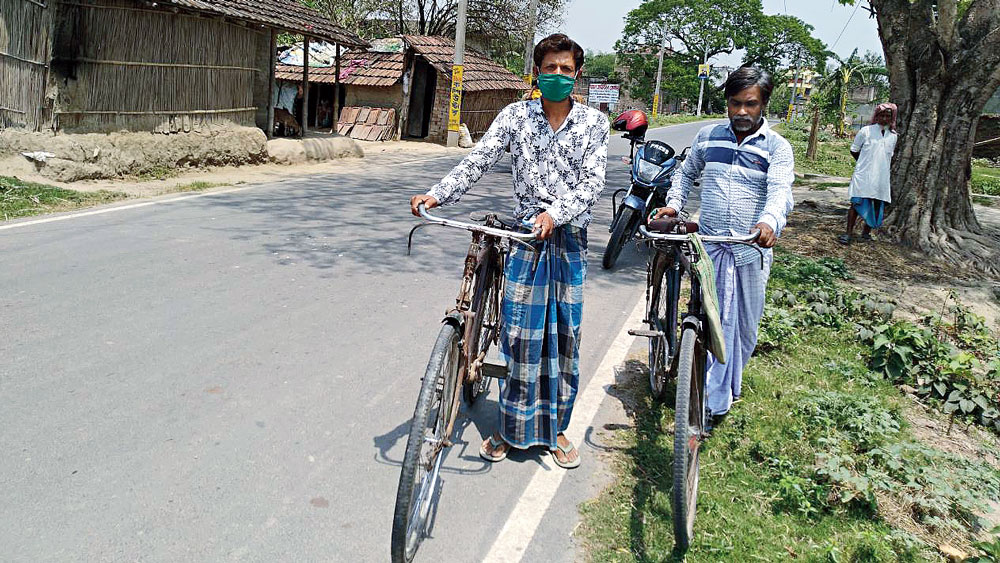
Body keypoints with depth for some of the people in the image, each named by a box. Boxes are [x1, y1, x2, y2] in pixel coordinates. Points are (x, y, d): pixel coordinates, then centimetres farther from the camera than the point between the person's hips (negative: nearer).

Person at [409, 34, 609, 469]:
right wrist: (437, 194, -23)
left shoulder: (593, 122, 1)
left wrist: (554, 213, -27)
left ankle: (555, 428, 23)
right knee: (519, 333, 2)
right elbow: (478, 161, -7)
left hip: (570, 239, 0)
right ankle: (511, 427, 19)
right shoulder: (516, 115, 1)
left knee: (564, 334, 7)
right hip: (525, 236, 0)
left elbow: (592, 182, -10)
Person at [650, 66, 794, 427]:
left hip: (752, 249, 0)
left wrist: (770, 221, -39)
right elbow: (687, 173, 23)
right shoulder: (707, 137, 7)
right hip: (710, 245, 1)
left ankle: (730, 384, 35)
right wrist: (673, 204, 6)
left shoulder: (777, 148, -2)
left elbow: (780, 190, -19)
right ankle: (714, 401, 5)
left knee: (745, 324, 12)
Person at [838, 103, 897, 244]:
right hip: (863, 176, -4)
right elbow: (854, 150, 6)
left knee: (879, 206, 5)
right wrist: (866, 163, 10)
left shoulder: (893, 136, 10)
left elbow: (891, 157, 22)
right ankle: (849, 233, -6)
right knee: (857, 203, -8)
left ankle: (866, 232, 17)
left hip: (882, 178, 4)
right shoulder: (866, 131, -1)